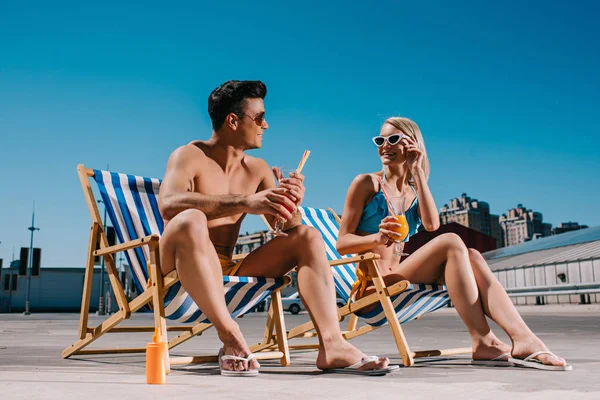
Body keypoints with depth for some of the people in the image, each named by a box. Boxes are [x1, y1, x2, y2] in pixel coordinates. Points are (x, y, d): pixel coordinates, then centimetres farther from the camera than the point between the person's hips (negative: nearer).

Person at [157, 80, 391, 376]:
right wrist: (245, 202, -38)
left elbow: (287, 227, 7)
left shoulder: (257, 169, 10)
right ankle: (230, 337, -33)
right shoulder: (190, 156, -7)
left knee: (307, 237, -6)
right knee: (190, 220, -35)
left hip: (227, 272, 6)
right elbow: (168, 204, -29)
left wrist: (291, 206, -17)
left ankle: (331, 345, -23)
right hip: (180, 270, -5)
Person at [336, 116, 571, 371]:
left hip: (396, 281, 5)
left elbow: (432, 224, -6)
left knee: (471, 256, -18)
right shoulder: (366, 183, 2)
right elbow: (342, 243, -5)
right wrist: (377, 238, -25)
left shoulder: (415, 190, 18)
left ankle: (523, 340, -33)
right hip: (372, 287, -5)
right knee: (451, 242, -24)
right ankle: (483, 343, -29)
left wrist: (417, 172, -5)